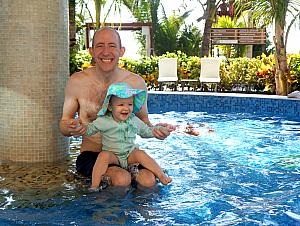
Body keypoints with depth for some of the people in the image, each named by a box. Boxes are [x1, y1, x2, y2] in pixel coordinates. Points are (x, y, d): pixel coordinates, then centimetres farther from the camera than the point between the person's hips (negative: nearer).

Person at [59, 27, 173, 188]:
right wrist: (70, 129, -20)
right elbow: (64, 122, 5)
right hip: (91, 155, -2)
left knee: (148, 179, -26)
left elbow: (142, 119, 13)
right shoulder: (77, 82, -5)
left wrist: (154, 130, -10)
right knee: (122, 178, -31)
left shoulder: (137, 83, 0)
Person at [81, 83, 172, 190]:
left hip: (130, 154, 2)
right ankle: (94, 185, -30)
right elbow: (90, 129, -1)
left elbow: (146, 131, 18)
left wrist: (158, 129, 5)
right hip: (112, 154, -2)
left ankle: (161, 175, -24)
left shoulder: (134, 120, 4)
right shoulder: (104, 121, -6)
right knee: (103, 155, -31)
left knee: (141, 154, -26)